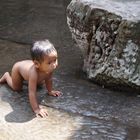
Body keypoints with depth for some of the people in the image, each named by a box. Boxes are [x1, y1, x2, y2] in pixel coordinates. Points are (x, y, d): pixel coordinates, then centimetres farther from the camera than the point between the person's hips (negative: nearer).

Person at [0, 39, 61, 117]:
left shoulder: (50, 67, -35)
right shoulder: (34, 73, -51)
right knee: (17, 88, 13)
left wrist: (50, 91, 0)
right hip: (18, 68, -5)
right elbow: (32, 93, -48)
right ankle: (7, 76, 36)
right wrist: (36, 109, -48)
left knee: (40, 83, 24)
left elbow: (48, 79, -12)